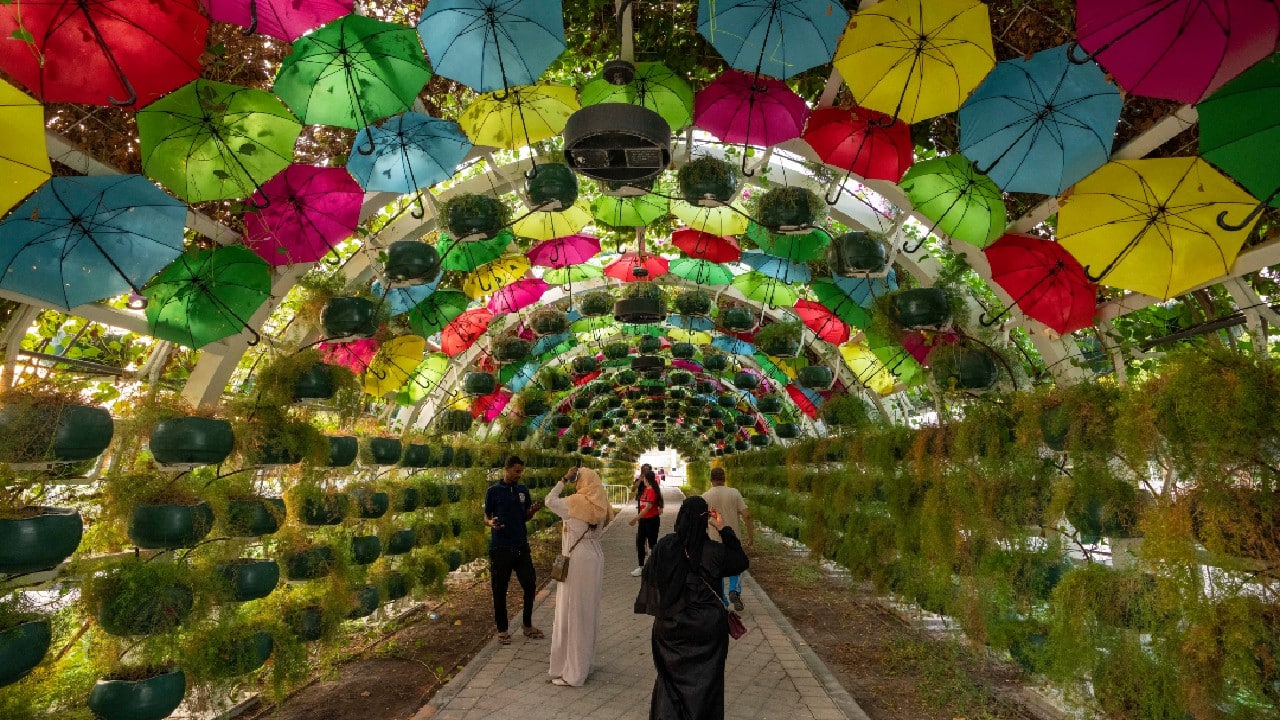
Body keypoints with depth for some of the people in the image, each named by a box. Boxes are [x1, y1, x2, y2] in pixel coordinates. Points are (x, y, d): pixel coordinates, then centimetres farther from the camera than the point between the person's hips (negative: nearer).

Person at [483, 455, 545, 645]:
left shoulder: (523, 491, 8)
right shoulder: (494, 491, -4)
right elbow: (486, 517, 1)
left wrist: (534, 509, -9)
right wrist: (491, 523, -22)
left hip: (521, 546, 4)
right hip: (500, 548, -4)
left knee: (530, 584, 6)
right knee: (500, 589, 5)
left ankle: (528, 625, 24)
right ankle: (502, 630, 21)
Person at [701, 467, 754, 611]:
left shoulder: (705, 497, -6)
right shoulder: (734, 493, -4)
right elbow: (746, 515, -8)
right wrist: (751, 534, 1)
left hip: (714, 540, 0)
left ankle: (721, 602, 17)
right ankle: (735, 591, -7)